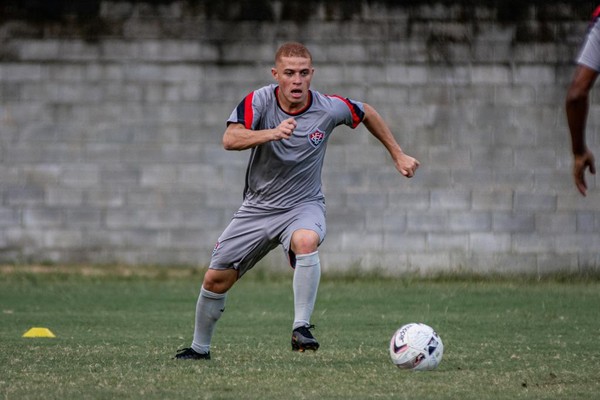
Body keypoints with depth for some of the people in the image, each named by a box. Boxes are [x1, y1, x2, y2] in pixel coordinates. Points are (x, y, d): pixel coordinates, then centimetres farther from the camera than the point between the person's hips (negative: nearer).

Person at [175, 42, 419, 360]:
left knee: (306, 241, -38)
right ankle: (199, 347, 29)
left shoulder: (329, 109, -13)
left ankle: (301, 328, -33)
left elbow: (367, 113, 9)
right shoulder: (259, 101, -16)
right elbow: (230, 140, -33)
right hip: (258, 206, 2)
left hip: (304, 205, -2)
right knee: (216, 279, 4)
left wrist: (398, 155, 13)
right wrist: (272, 133, -49)